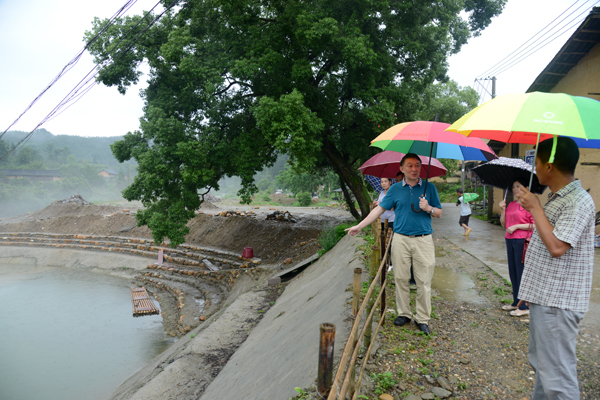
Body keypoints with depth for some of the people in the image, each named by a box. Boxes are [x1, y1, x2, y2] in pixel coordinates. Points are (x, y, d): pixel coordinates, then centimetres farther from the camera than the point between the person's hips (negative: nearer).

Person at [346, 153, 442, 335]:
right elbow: (379, 209, 7)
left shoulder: (429, 188, 6)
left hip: (423, 240, -1)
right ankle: (404, 313, 19)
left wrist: (428, 208, -13)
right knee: (401, 278, 4)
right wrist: (360, 226, 3)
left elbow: (439, 213, 9)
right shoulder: (395, 189, 7)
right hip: (401, 239, 1)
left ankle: (423, 318, 11)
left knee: (424, 281, 0)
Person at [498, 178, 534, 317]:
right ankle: (516, 303, 26)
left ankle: (525, 307, 5)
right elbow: (504, 224, 15)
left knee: (522, 273, -4)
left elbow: (535, 225, -15)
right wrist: (503, 210, 2)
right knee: (513, 272, 14)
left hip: (522, 241, -8)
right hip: (510, 240, 8)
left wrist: (517, 226, -17)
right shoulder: (511, 204, 14)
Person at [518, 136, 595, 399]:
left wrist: (535, 208, -16)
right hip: (543, 296, 10)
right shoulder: (554, 198, 13)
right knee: (541, 365, 22)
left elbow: (556, 247, -26)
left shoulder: (579, 202, -18)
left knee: (557, 373, -2)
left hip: (558, 302, -10)